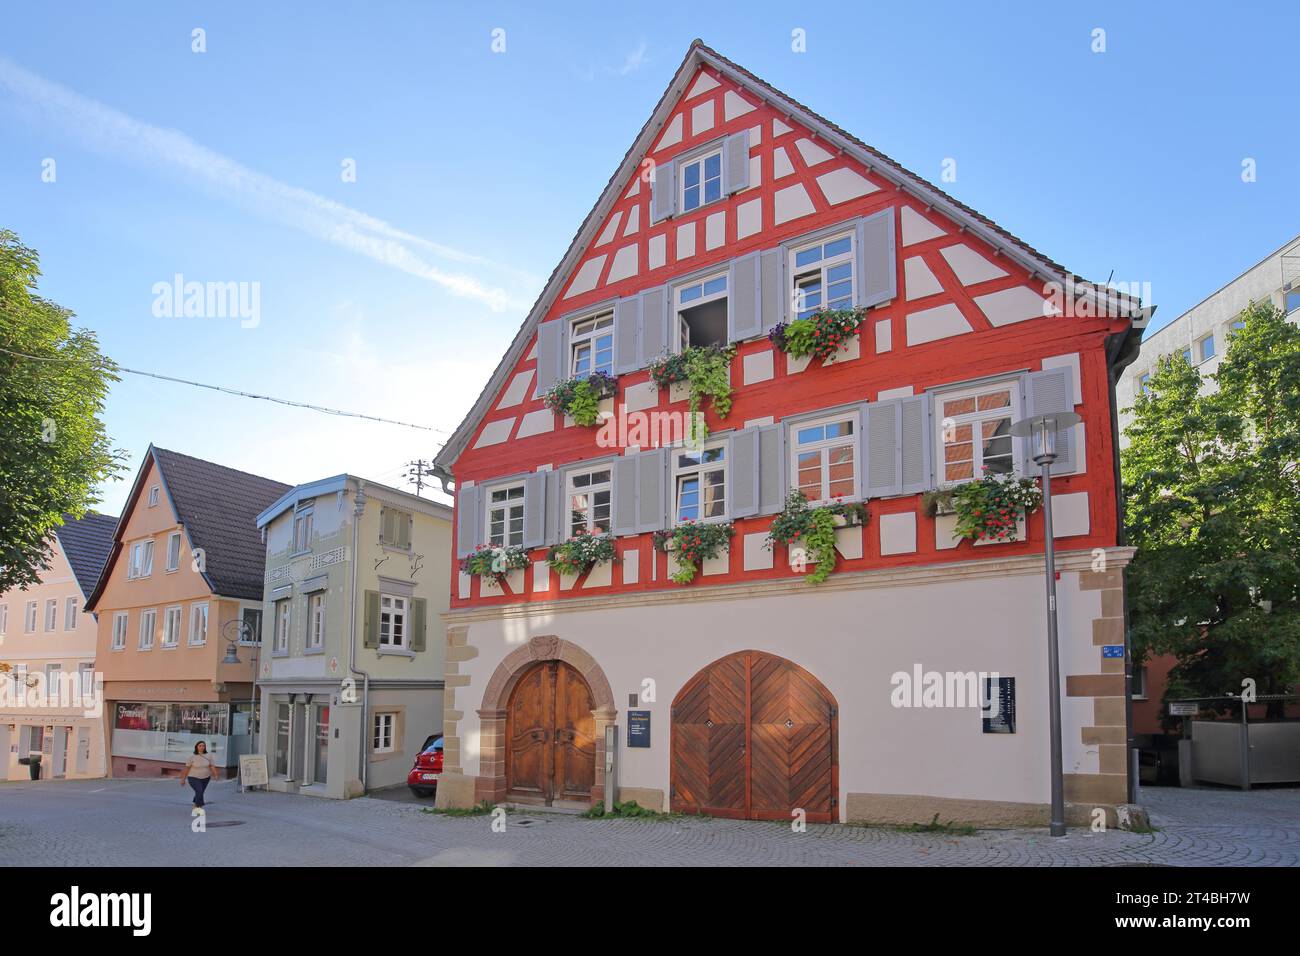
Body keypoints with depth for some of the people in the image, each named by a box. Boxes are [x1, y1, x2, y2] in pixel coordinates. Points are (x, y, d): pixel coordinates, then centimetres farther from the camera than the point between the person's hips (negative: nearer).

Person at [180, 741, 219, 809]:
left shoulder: (208, 756, -1)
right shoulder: (192, 757, -8)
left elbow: (212, 766, -3)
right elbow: (187, 768, -5)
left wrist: (215, 775, -17)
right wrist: (183, 779, -3)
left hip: (205, 778, 4)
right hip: (194, 778, -4)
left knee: (200, 793, 14)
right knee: (199, 791, -22)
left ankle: (195, 806, 35)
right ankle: (200, 807, -17)